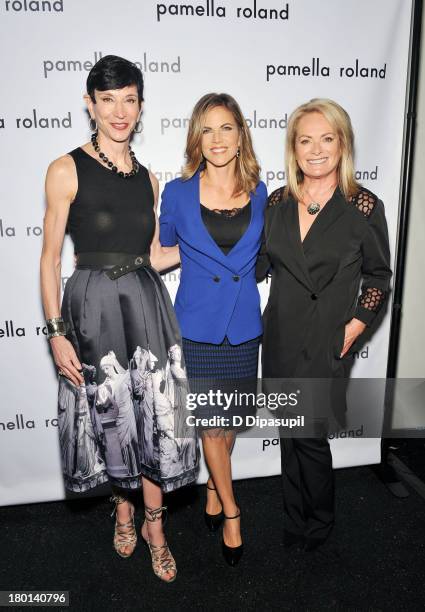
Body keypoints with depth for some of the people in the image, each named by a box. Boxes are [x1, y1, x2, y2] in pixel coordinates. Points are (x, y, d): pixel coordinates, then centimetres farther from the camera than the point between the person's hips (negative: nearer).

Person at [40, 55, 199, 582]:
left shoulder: (147, 178, 9)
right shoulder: (66, 170, -5)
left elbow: (153, 256, 12)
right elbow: (50, 258, -6)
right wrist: (57, 333, -11)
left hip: (146, 305, 4)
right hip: (92, 307, -3)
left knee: (153, 418, 7)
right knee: (110, 417, 12)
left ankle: (154, 525, 29)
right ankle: (123, 508, 40)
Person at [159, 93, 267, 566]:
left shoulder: (259, 194, 1)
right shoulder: (177, 194, -4)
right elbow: (163, 252, 11)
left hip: (243, 326, 2)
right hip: (197, 327, -2)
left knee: (231, 419, 15)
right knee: (211, 422, 5)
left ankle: (213, 487, 41)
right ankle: (230, 510, 28)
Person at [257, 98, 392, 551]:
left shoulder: (363, 207, -8)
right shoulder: (278, 202, 3)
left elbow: (379, 275, 2)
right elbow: (259, 264, 11)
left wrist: (358, 323, -9)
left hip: (327, 342, -4)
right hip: (280, 338, 4)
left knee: (309, 434, -1)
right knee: (289, 435, 14)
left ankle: (318, 526, 30)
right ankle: (294, 529, 37)